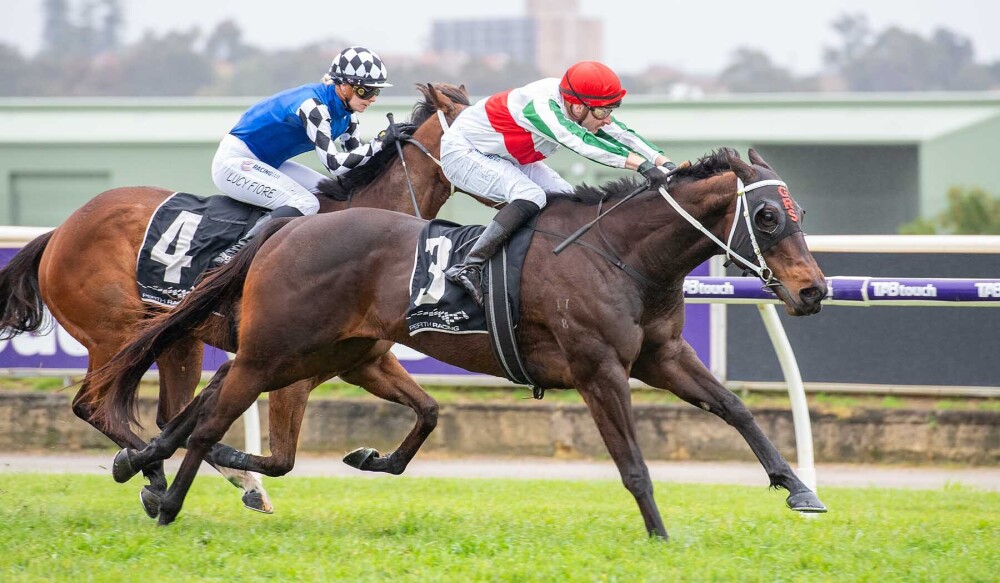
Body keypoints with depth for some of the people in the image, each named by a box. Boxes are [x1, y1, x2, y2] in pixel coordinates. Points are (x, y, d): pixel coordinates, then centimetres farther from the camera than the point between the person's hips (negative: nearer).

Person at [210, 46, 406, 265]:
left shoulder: (347, 113, 1)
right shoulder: (312, 105, -27)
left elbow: (357, 156, 8)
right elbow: (334, 164, -32)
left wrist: (392, 139, -5)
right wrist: (381, 143, -28)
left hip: (268, 164, 10)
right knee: (306, 203, -25)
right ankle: (233, 256, -27)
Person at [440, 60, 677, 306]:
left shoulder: (586, 108, -12)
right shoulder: (541, 106, -37)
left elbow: (622, 135, -9)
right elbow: (580, 142, -49)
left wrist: (665, 164, -24)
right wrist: (642, 165, -55)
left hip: (508, 158, 9)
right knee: (531, 197, -30)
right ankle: (468, 268, -34)